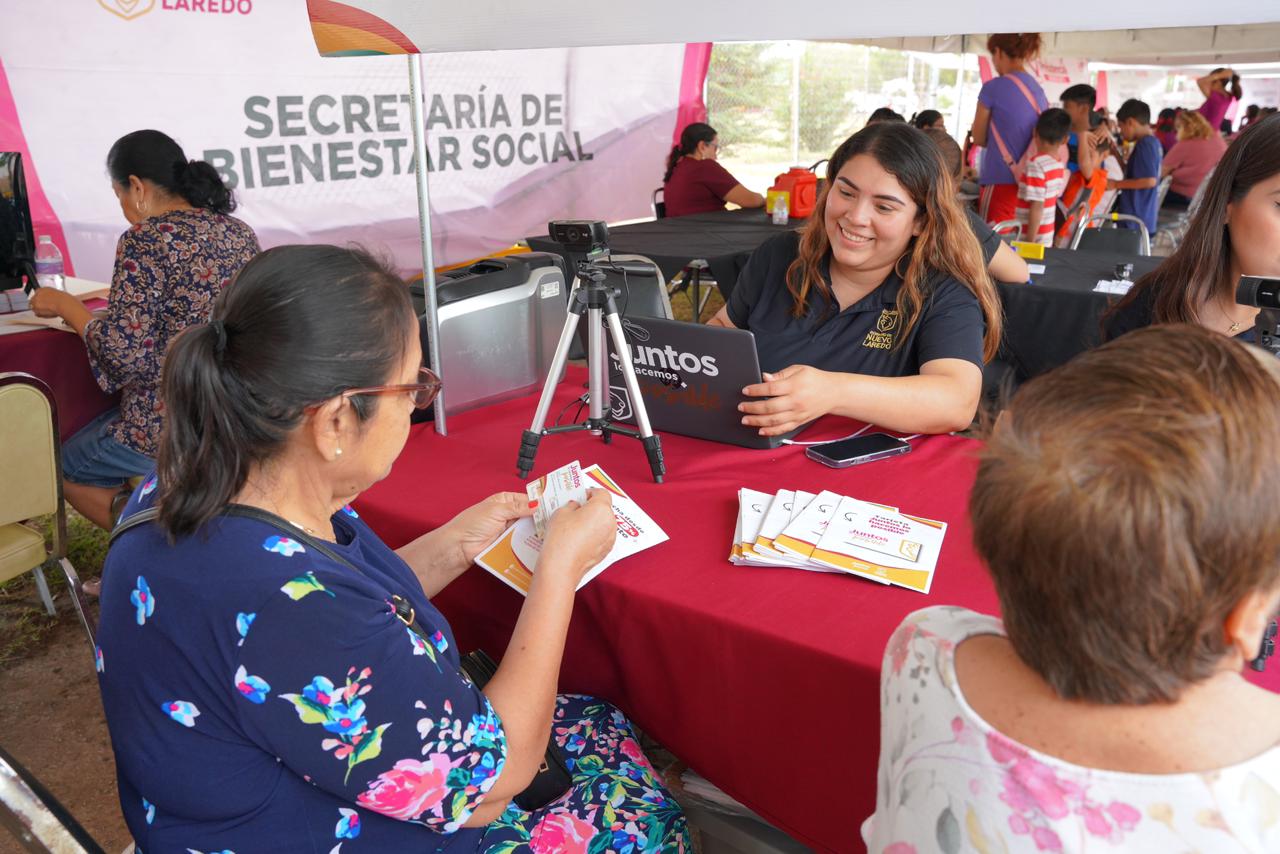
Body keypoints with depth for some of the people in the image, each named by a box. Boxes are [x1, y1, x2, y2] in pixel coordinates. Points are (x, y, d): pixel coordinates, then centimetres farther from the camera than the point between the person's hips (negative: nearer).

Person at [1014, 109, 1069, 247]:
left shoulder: (1036, 165, -16)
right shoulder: (1059, 165, 6)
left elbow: (1036, 207, -19)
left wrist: (1029, 242, -17)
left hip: (1034, 239, -8)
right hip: (1047, 238, 8)